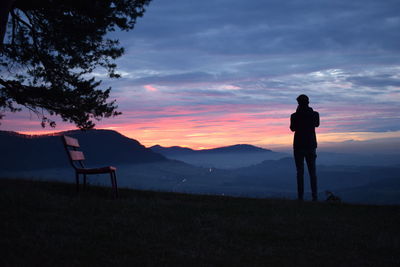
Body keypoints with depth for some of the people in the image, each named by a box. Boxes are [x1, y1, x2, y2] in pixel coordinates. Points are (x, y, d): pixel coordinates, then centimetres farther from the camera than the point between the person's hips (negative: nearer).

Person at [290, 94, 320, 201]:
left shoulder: (295, 116, -9)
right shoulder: (314, 114, -2)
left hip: (298, 145, -2)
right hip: (311, 145, 2)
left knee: (300, 172, 1)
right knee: (312, 172, 7)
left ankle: (300, 196, -3)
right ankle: (314, 196, 1)